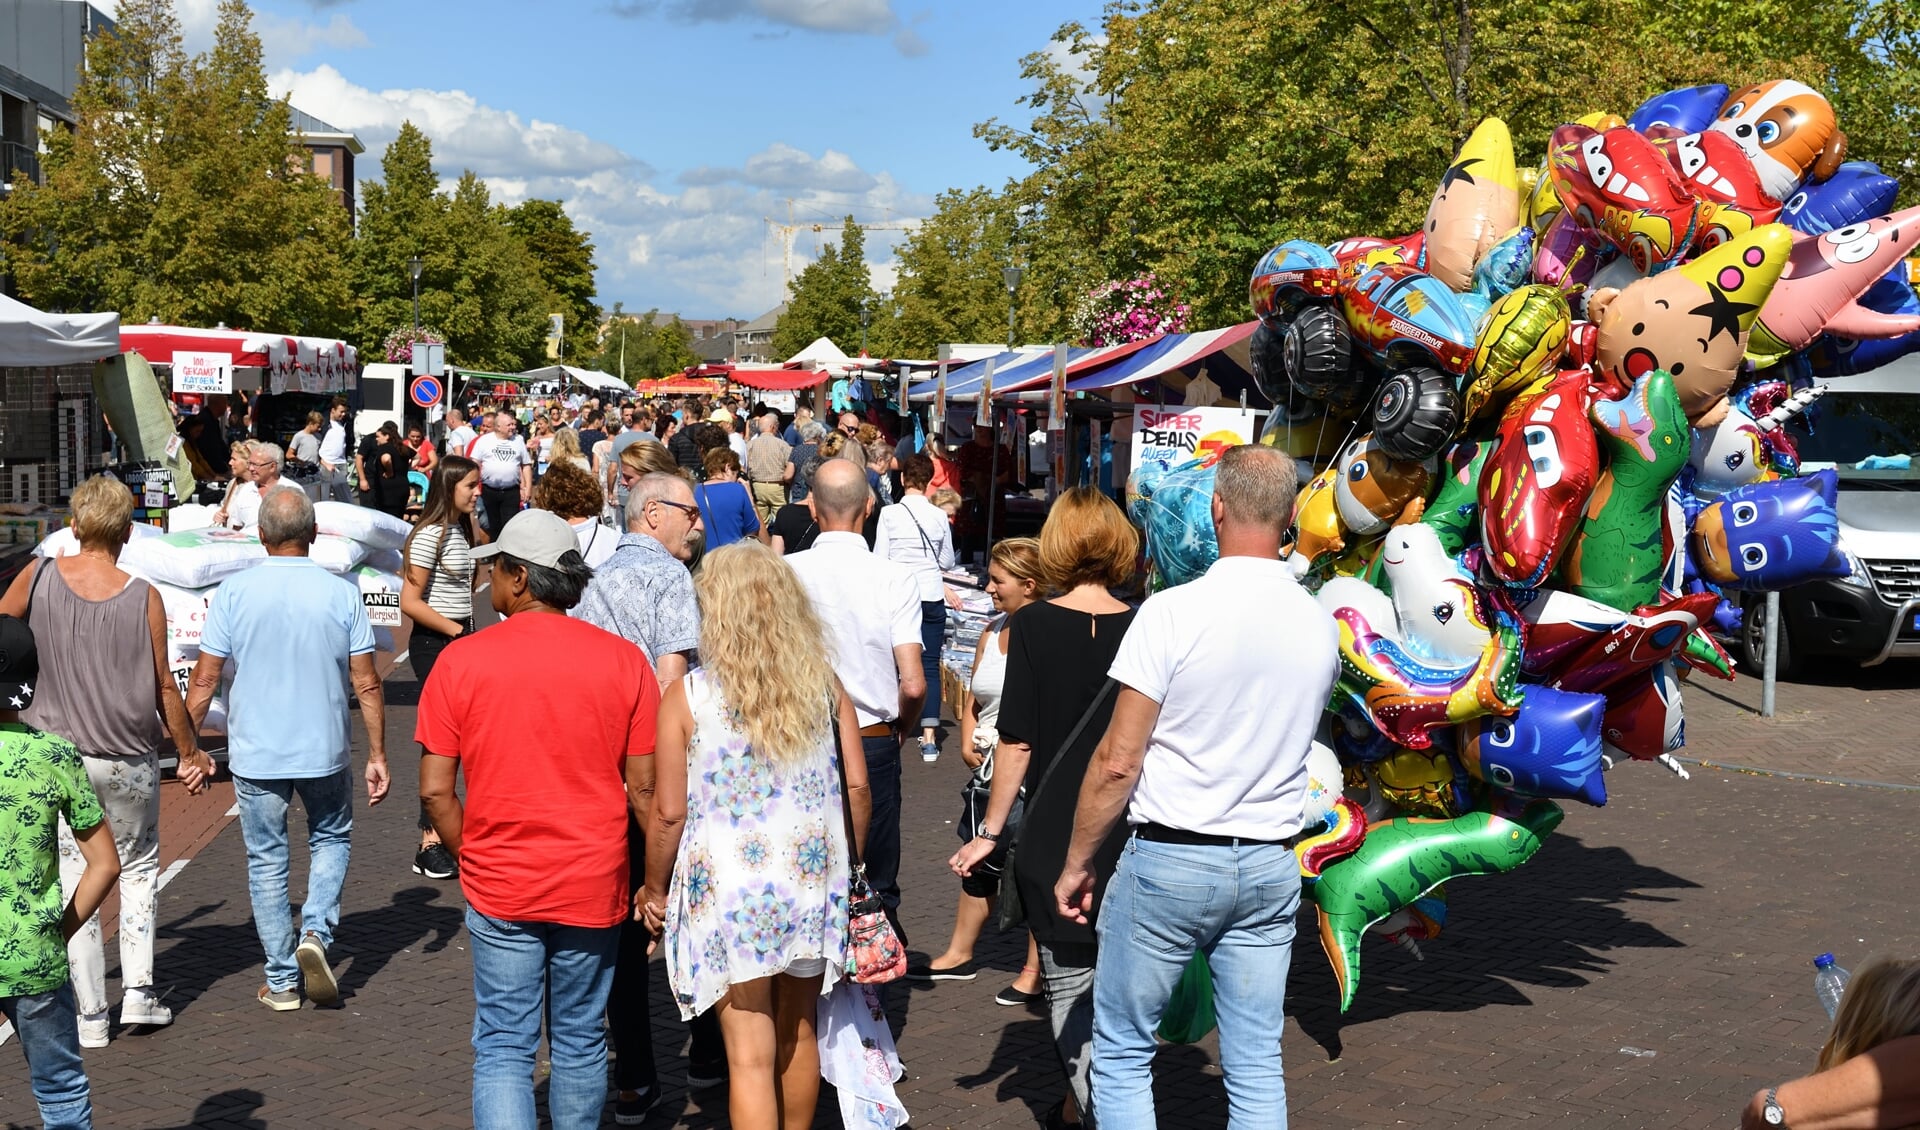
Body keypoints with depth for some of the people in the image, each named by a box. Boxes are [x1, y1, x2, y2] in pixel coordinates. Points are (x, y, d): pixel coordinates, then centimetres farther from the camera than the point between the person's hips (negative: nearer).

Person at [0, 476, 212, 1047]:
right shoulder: (144, 597, -10)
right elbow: (164, 688, -4)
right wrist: (190, 751, 9)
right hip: (130, 760, 0)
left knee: (73, 877, 7)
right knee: (138, 864, 18)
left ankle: (90, 1013, 9)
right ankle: (138, 990, 11)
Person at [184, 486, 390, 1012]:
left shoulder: (233, 593, -8)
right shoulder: (342, 594, -7)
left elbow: (204, 681, -5)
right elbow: (367, 684, -5)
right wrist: (377, 755, 3)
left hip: (255, 755, 0)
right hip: (325, 752, 0)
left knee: (266, 862, 11)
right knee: (331, 839, 23)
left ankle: (281, 982, 15)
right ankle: (316, 930, 1)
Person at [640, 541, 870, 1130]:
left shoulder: (686, 696, -10)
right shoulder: (824, 684, -1)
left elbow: (669, 812, -9)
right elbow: (857, 787, 0)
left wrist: (656, 891, 5)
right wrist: (847, 866, 15)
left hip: (729, 890, -4)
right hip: (813, 880, 4)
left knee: (750, 1056, 1)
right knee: (798, 1032, 22)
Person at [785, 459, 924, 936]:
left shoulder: (785, 572, -7)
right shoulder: (894, 579, -8)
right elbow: (913, 685, -11)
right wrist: (900, 727, 9)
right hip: (873, 744, -1)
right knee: (876, 892, 10)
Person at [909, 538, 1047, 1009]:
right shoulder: (992, 631, 11)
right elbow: (972, 700, 18)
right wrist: (968, 743, 4)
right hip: (990, 768, 8)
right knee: (979, 859, 16)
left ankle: (1036, 970, 13)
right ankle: (959, 955, 30)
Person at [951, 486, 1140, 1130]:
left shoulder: (1033, 625, -9)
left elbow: (1017, 740, -10)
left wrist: (993, 831, -1)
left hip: (1055, 836, -3)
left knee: (1070, 981, 7)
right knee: (1114, 978, 18)